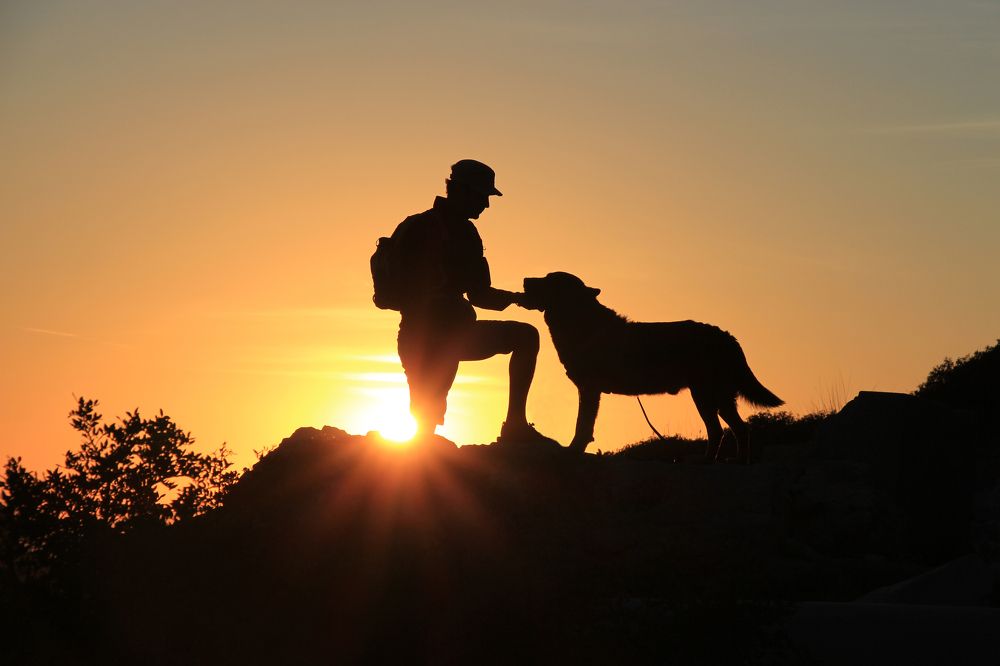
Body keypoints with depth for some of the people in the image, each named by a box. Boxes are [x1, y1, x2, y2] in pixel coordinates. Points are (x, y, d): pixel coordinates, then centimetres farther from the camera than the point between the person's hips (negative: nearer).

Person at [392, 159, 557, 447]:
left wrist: (516, 298, 2)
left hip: (455, 336, 8)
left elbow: (478, 294, 18)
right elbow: (403, 290, -19)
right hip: (423, 339, -8)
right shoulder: (418, 229, -12)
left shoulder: (466, 234, 12)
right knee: (426, 417, -13)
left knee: (526, 335, 4)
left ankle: (515, 426, -2)